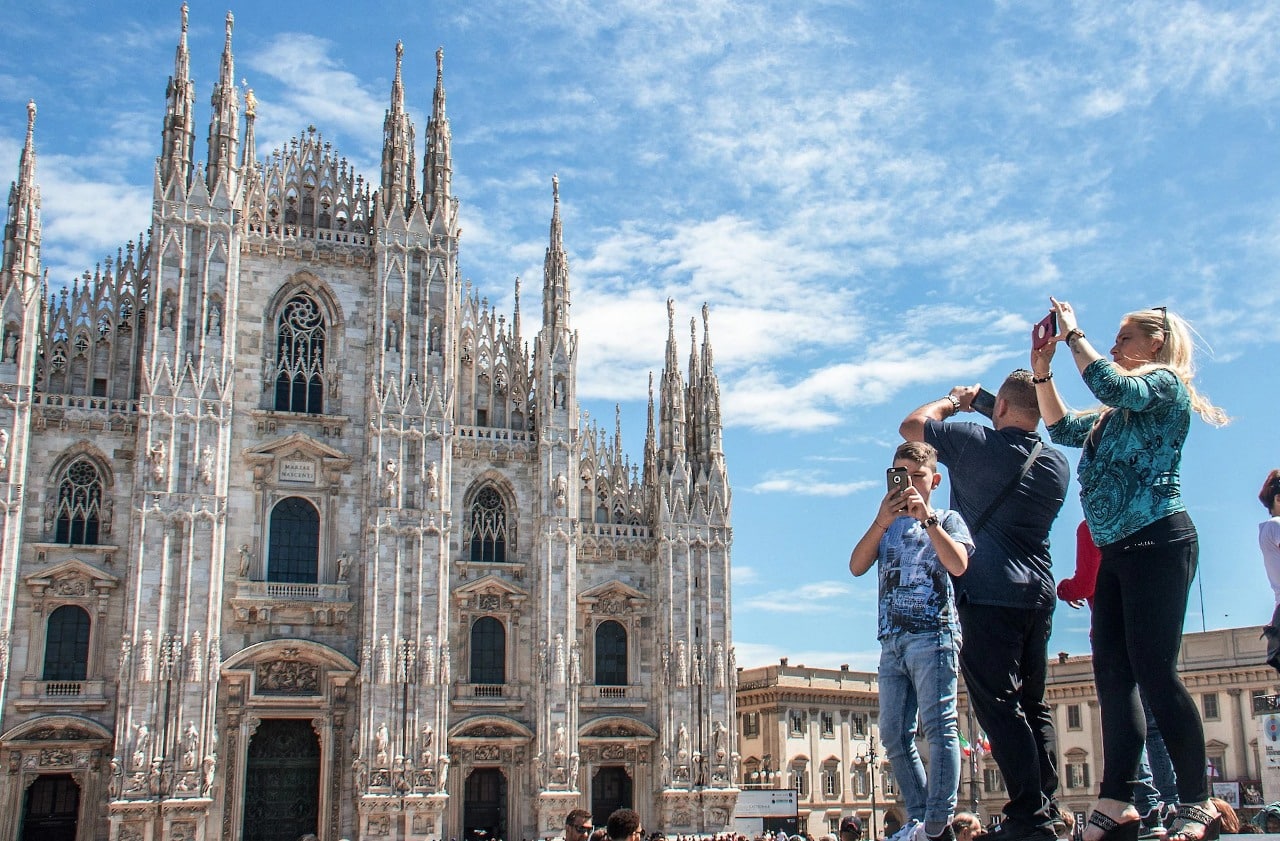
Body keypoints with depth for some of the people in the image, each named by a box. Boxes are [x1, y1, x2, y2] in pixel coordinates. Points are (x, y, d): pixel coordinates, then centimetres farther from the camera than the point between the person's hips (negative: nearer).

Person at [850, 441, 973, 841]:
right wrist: (881, 521, -7)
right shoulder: (887, 525, 22)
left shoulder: (947, 520, 12)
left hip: (933, 635, -5)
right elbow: (857, 566, 5)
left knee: (938, 726, -11)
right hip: (892, 640, 5)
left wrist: (927, 517, -12)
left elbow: (959, 564, -8)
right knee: (894, 735, 1)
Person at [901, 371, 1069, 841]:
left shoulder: (978, 443, -8)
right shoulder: (1058, 464, 10)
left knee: (998, 703, -8)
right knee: (1034, 705, 14)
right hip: (1039, 595, 7)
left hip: (989, 595, -7)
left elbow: (912, 425, 4)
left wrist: (954, 400, 20)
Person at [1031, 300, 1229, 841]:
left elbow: (1110, 386, -18)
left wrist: (1073, 335, -8)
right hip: (1116, 552, 9)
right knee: (1112, 674, 2)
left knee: (1154, 671, -12)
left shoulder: (1165, 384, -1)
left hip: (1157, 542, -9)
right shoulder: (1117, 412, 25)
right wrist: (1042, 370, 17)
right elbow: (1062, 429, 27)